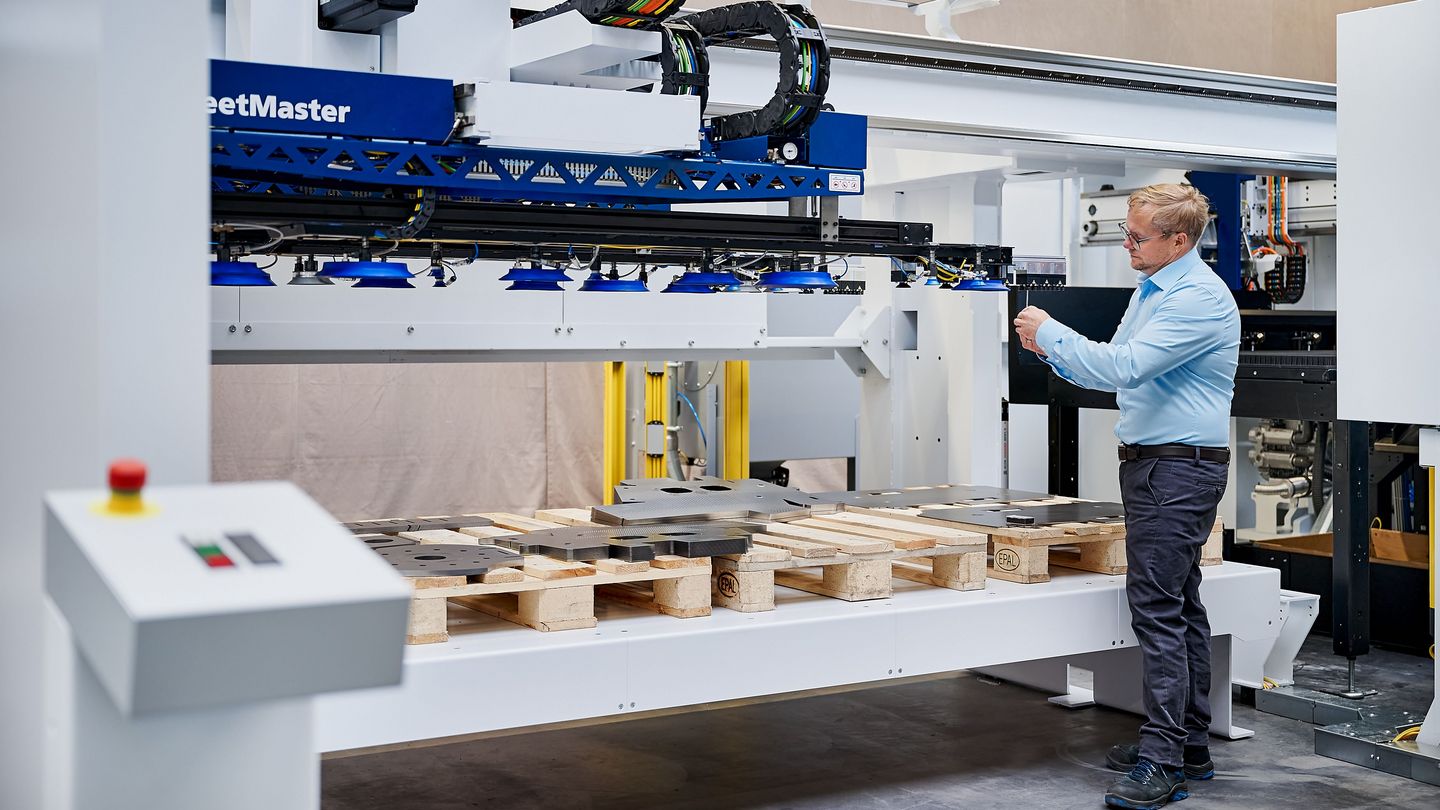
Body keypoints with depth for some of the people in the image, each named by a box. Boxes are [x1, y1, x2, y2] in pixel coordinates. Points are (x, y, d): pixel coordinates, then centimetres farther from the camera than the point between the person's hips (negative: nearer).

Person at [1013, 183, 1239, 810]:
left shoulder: (1200, 298, -17)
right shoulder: (1150, 289, 16)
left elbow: (1125, 366, -25)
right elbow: (1116, 373, 23)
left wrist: (1051, 331, -15)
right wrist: (1053, 353, 8)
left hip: (1178, 469, -10)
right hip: (1152, 463, 10)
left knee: (1158, 607, -12)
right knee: (1180, 606, 14)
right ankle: (1189, 746, 22)